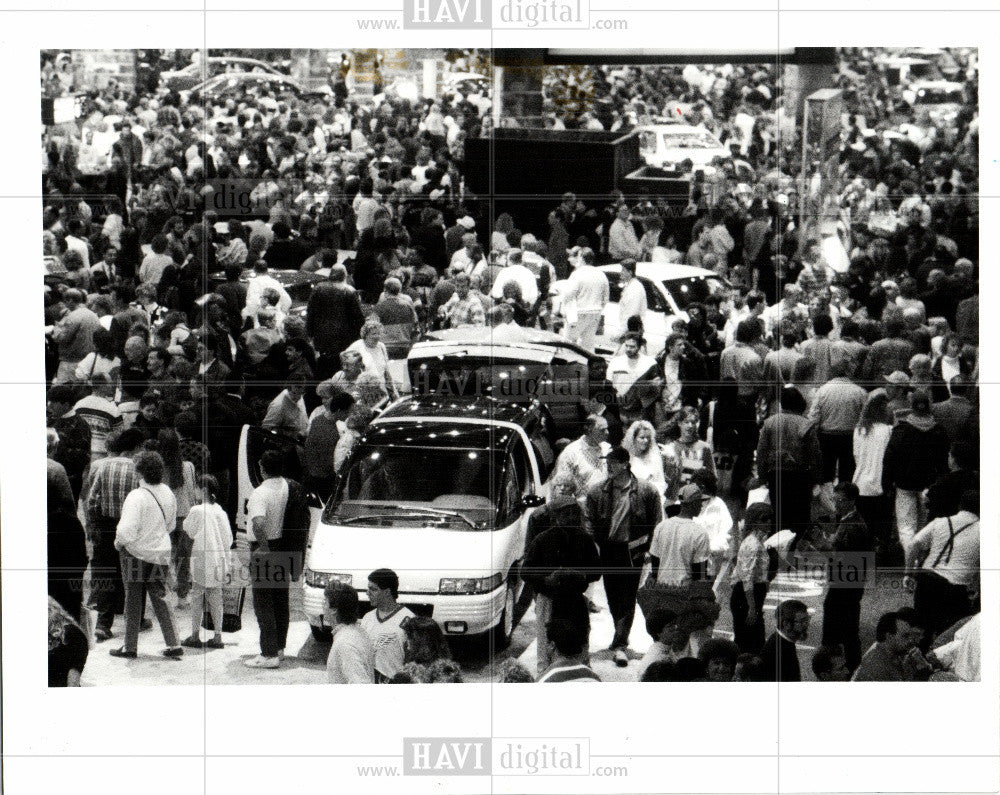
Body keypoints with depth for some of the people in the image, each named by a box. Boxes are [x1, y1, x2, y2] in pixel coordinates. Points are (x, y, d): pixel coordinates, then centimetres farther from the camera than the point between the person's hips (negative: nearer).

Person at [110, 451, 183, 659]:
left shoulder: (137, 497, -21)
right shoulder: (167, 493, 0)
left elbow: (127, 530, -26)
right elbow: (171, 524, 13)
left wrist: (119, 542, -6)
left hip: (137, 554, -6)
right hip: (160, 553, 6)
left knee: (133, 602, 6)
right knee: (159, 599, 13)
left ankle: (130, 646, 13)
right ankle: (173, 644, 8)